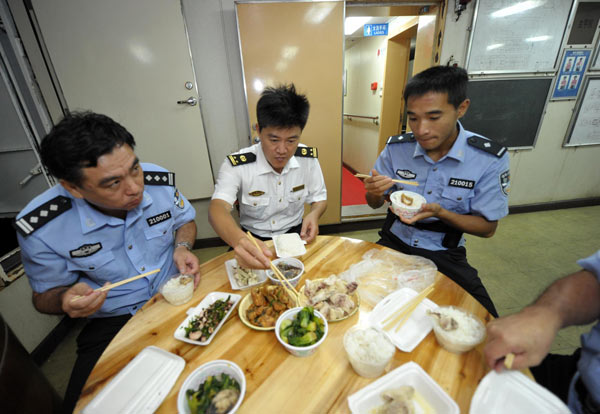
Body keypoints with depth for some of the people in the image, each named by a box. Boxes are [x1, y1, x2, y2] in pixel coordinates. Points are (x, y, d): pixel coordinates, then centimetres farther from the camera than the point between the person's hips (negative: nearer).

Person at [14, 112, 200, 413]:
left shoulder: (161, 182, -16)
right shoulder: (39, 229, -18)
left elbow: (184, 220, 6)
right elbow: (45, 296, 0)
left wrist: (182, 247, -15)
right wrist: (65, 299, -24)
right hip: (111, 324, 0)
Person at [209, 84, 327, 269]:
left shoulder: (308, 158, -8)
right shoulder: (236, 165, -18)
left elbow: (319, 198, 4)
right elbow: (218, 207, -31)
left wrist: (314, 214, -22)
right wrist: (238, 239, -53)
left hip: (295, 234, 3)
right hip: (253, 240, -2)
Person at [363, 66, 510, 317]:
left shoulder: (490, 159, -14)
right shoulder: (395, 148, -8)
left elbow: (487, 228, -6)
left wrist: (439, 212, -26)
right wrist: (374, 192, -22)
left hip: (445, 253, -1)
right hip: (395, 242, 2)